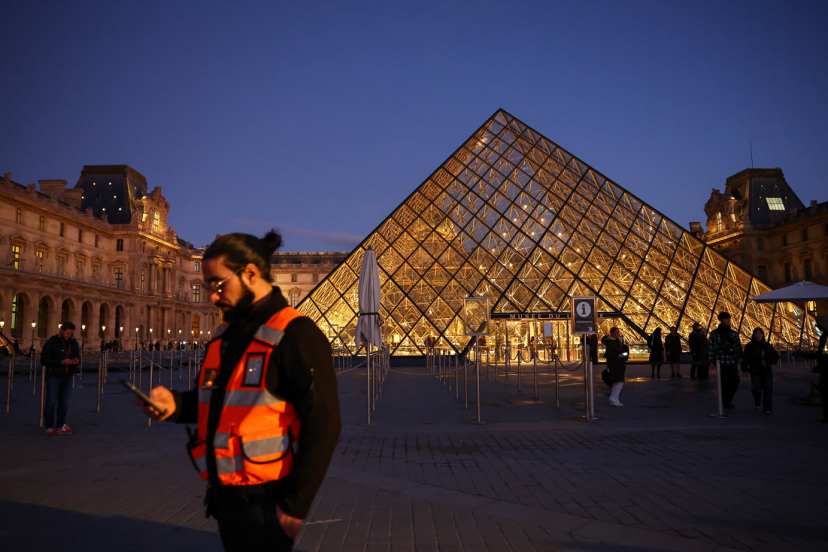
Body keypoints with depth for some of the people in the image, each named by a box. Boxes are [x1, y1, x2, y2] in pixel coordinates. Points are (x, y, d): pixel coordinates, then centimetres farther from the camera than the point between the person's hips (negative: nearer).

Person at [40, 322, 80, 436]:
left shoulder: (73, 343, 11)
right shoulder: (51, 342, -6)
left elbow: (78, 357, 21)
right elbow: (44, 360, -11)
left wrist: (77, 361, -4)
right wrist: (61, 362, -20)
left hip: (67, 377, 5)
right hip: (53, 377, -5)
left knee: (64, 403, 8)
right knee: (51, 402, -5)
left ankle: (61, 426, 16)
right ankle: (49, 428, 2)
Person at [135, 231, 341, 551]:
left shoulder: (295, 335, -17)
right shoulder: (226, 335, 12)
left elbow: (323, 427, -19)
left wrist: (296, 506, -17)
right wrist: (176, 404, 2)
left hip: (264, 504, -8)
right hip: (224, 497, 8)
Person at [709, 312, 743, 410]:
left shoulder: (734, 333, 9)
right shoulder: (714, 334, 0)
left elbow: (738, 347, 10)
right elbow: (712, 348, -1)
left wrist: (739, 358, -2)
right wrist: (712, 361, -4)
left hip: (732, 363, 3)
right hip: (721, 363, -3)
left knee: (734, 384, 0)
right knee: (724, 384, -1)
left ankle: (728, 400, 25)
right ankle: (726, 404, 14)